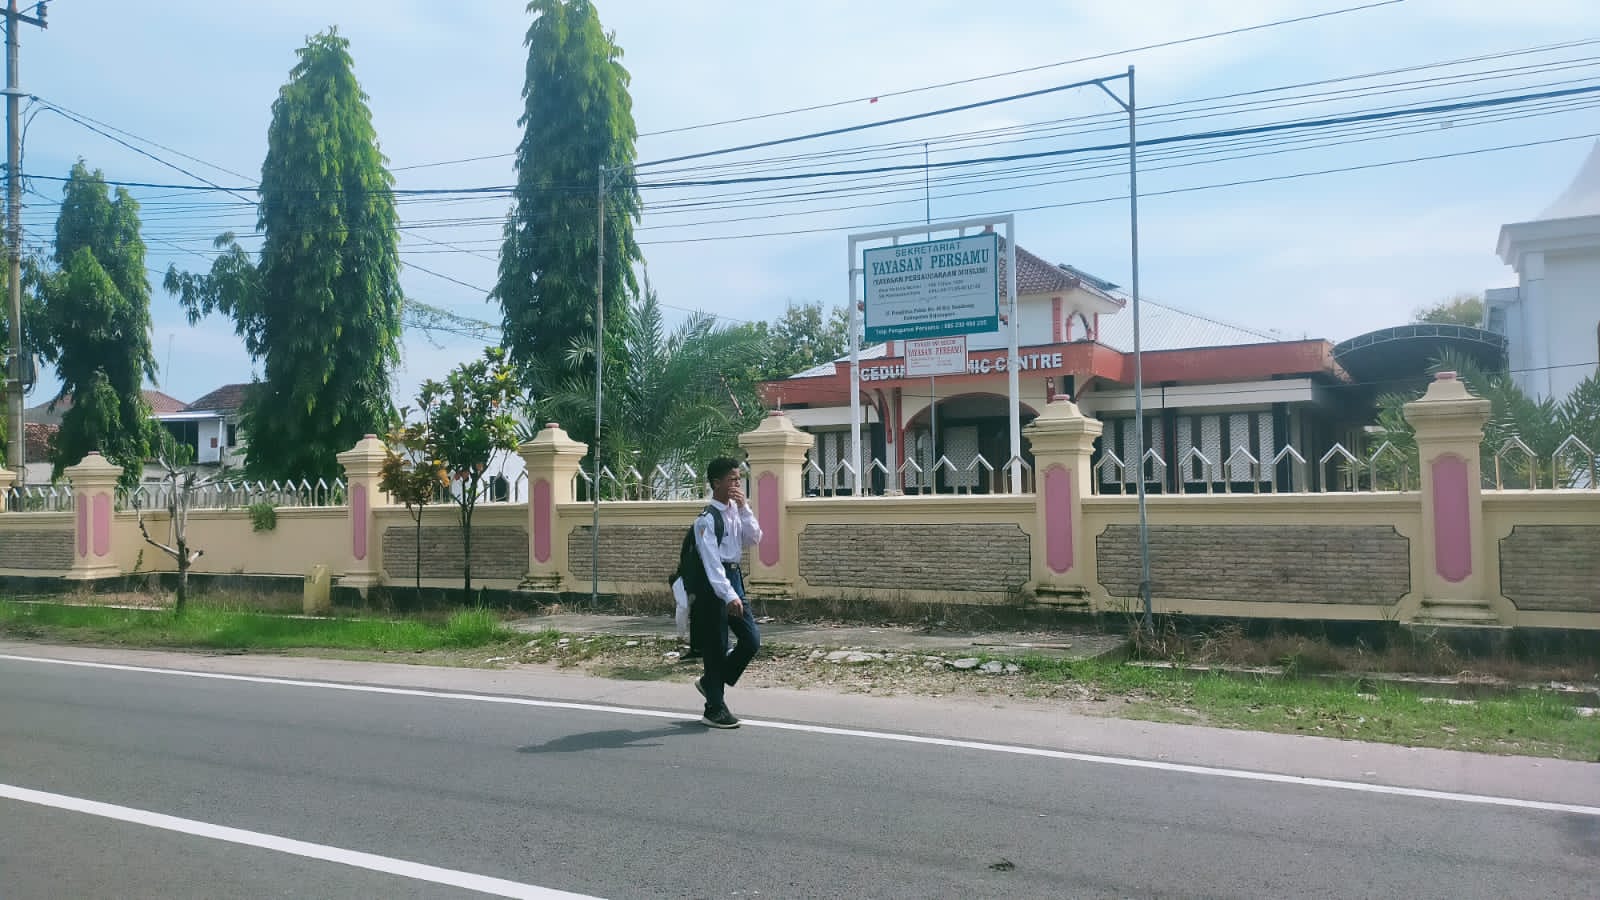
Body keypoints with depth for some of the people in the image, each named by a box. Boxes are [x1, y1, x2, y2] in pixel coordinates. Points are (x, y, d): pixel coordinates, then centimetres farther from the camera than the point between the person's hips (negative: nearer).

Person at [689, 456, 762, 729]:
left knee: (752, 639, 6)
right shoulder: (707, 519, -16)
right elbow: (712, 562, -22)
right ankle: (715, 710, 12)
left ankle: (710, 682, 24)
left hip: (734, 578, 8)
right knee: (716, 647, 0)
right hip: (713, 584, -8)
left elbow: (754, 539, 3)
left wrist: (744, 508, -8)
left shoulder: (736, 511, 9)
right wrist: (728, 596, -29)